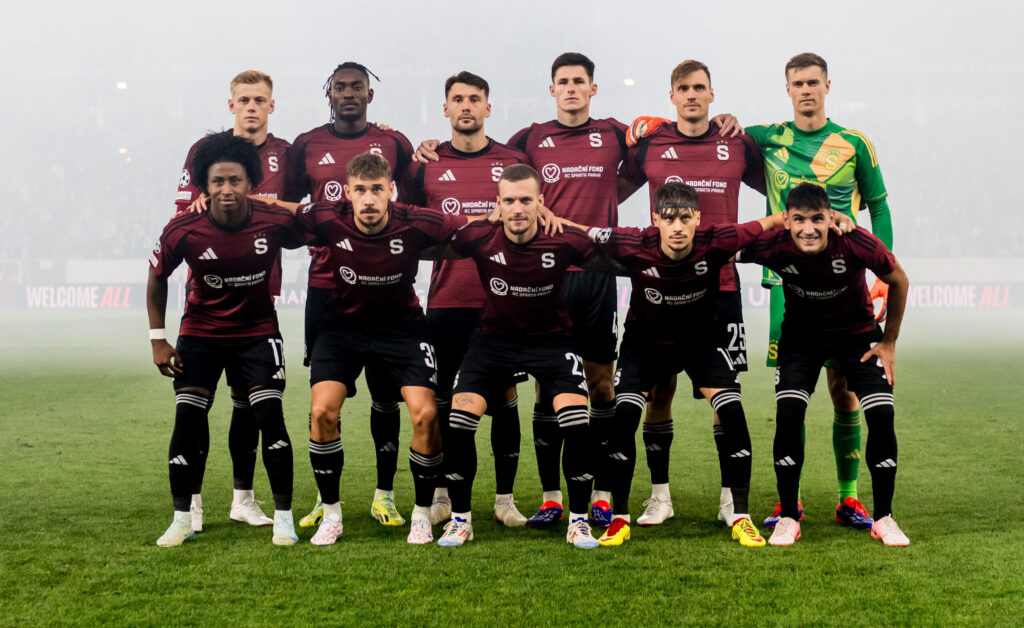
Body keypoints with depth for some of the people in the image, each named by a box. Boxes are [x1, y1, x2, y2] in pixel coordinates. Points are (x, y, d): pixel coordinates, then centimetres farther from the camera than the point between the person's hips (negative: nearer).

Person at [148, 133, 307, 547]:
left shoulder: (275, 222, -20)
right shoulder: (183, 230, -19)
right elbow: (157, 278, -2)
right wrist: (158, 340, -3)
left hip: (257, 330, 0)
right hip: (200, 333, 0)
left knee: (270, 416, -10)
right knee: (188, 420, -6)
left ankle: (283, 517, 1)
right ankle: (182, 520, 8)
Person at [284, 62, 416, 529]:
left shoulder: (393, 144, 6)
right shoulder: (307, 146, 7)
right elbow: (286, 206, 16)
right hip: (325, 284, 1)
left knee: (385, 391, 2)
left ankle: (384, 495, 11)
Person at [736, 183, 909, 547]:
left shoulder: (856, 243, -30)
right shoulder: (773, 247, -28)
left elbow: (899, 281, -11)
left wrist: (888, 343, -5)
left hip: (857, 332, 0)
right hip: (801, 335, 0)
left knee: (882, 416, -12)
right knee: (788, 414, -17)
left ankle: (883, 518, 5)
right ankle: (788, 518, -1)